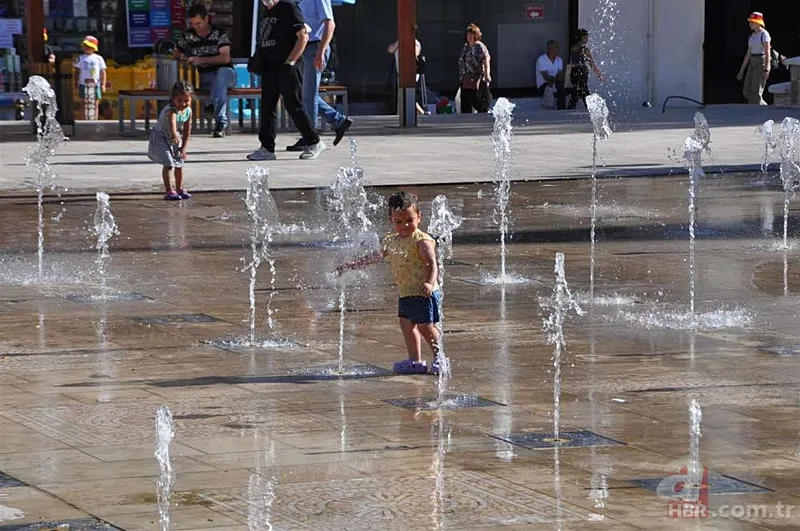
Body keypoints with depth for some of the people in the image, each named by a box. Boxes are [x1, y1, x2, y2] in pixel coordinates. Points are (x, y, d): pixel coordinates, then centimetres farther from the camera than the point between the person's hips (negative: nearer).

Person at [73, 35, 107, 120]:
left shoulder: (98, 58, 6)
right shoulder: (80, 58, 7)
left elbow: (102, 72, 6)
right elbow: (77, 71, 9)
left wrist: (103, 84, -2)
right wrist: (76, 83, 2)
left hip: (95, 84, 0)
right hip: (84, 84, 0)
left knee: (95, 104, 2)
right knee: (85, 103, -2)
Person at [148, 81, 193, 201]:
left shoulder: (188, 111, -11)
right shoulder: (170, 110, -34)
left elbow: (187, 131, -2)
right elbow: (172, 122, -56)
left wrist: (184, 147, -4)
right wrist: (174, 135, -76)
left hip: (175, 140, 7)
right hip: (160, 138, -7)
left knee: (179, 164, 14)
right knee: (168, 163, -16)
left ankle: (179, 189, 30)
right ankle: (169, 191, -11)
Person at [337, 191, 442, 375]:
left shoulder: (421, 241, -14)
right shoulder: (392, 241, 10)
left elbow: (432, 264, -22)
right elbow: (375, 257, 21)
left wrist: (429, 283, -39)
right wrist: (352, 265, 21)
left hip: (423, 293, -9)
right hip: (406, 294, 9)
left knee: (425, 326, -6)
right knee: (406, 324, 12)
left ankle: (439, 357, 6)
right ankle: (415, 361, 20)